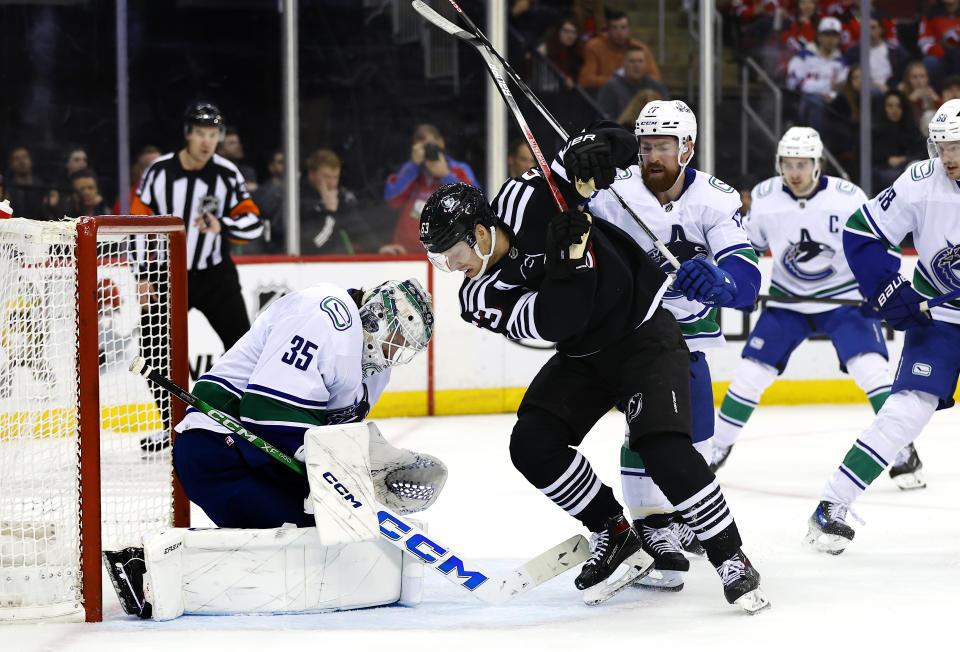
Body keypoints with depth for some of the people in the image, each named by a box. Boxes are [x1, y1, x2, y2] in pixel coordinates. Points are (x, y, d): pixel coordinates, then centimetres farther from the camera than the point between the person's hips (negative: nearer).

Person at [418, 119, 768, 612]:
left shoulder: (527, 201, -19)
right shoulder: (480, 297, -11)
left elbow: (581, 156, -3)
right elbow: (557, 320, -24)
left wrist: (585, 152, -25)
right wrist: (565, 256, -37)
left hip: (644, 335, -6)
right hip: (582, 358, 6)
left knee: (662, 446, -22)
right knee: (532, 443, -9)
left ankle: (731, 559, -13)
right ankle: (616, 537, 5)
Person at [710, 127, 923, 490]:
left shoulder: (848, 198, -17)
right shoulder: (764, 198, -10)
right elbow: (747, 244, 8)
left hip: (845, 297, -2)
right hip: (788, 300, 3)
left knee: (870, 368, -20)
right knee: (750, 373, -3)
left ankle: (903, 455, -9)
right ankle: (716, 449, 15)